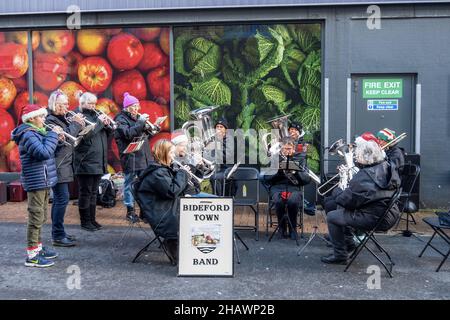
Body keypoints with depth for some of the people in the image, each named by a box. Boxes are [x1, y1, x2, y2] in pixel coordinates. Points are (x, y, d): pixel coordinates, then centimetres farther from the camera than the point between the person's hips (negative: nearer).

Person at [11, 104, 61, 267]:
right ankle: (31, 256, 1)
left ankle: (37, 247, 29)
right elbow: (44, 152, -28)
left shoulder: (36, 132, 14)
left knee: (40, 217, 18)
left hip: (43, 181, 10)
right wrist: (53, 135, -18)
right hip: (36, 182, -10)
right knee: (36, 217, -5)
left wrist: (55, 137, 3)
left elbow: (46, 151, 17)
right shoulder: (28, 135, -16)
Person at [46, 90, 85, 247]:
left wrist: (77, 125, 2)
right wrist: (76, 124, -13)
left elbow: (69, 138, 16)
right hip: (58, 167, -10)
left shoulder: (60, 119, 16)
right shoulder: (50, 120, -13)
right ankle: (58, 236, -4)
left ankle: (58, 233, 21)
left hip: (63, 165, 10)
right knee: (62, 199, -10)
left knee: (59, 199, 13)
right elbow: (63, 140, -22)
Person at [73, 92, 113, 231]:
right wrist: (99, 122, -17)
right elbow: (85, 134, -23)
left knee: (93, 192, 14)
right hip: (86, 162, -7)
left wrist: (107, 124, -5)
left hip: (98, 162, 7)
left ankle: (92, 219, 23)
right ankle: (85, 221, 12)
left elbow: (108, 133, 15)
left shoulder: (95, 115, 15)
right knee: (85, 192, 1)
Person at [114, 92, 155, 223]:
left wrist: (146, 125, 0)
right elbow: (128, 134, -20)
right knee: (129, 183, 2)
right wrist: (141, 122, -17)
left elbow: (147, 135, 20)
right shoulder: (121, 119, -3)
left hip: (143, 157, 7)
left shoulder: (137, 117, 17)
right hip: (130, 157, -7)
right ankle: (130, 210, 11)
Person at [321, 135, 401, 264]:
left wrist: (339, 196, 2)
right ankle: (348, 243, 35)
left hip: (375, 219, -10)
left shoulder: (364, 175, -26)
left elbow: (347, 200, -19)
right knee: (341, 210, 24)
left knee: (332, 217, 0)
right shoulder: (387, 167, 2)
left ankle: (340, 255, 13)